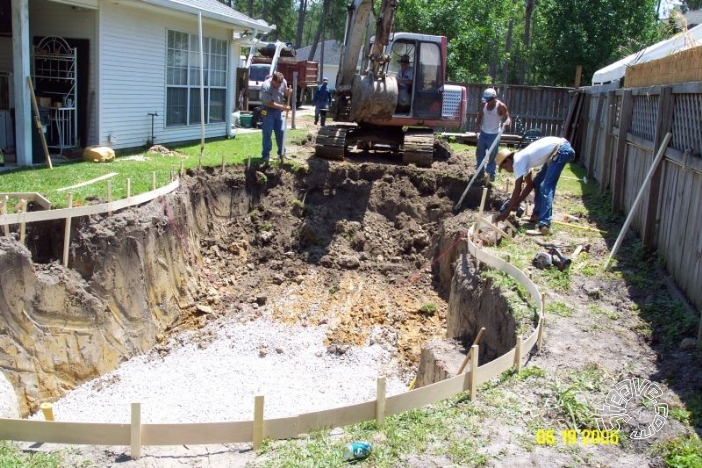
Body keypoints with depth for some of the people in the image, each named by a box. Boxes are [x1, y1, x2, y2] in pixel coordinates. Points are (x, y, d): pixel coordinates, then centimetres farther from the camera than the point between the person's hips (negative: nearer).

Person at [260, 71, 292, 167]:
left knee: (281, 131, 9)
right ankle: (266, 155, 4)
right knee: (267, 134, -3)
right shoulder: (266, 86, -24)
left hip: (279, 111, 5)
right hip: (268, 111, -5)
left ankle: (282, 153, 20)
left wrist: (288, 93, -13)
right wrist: (283, 107, -26)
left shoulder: (284, 82, -7)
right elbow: (270, 103, -24)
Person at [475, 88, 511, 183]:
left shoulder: (501, 106, -18)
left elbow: (508, 118, -21)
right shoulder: (483, 104, -5)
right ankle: (480, 171, 28)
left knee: (492, 155, 1)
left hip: (494, 134, -5)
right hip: (483, 132, 5)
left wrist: (506, 123, -44)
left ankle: (491, 173, 12)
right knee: (479, 152, 13)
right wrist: (477, 126, -5)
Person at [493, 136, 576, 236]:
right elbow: (529, 184, 24)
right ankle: (537, 215, 28)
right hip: (560, 149, 11)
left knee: (546, 188, -14)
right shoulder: (522, 159, 16)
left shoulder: (518, 161, -10)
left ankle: (544, 226, -20)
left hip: (561, 150, -11)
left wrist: (507, 211, -5)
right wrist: (517, 203, 21)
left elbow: (517, 190, -10)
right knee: (538, 182, 19)